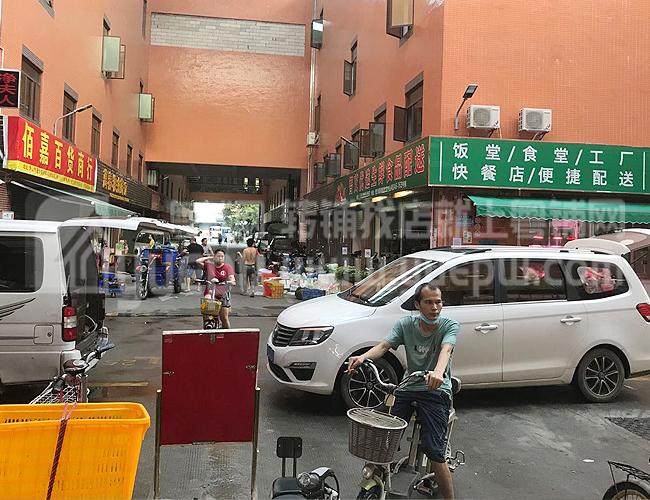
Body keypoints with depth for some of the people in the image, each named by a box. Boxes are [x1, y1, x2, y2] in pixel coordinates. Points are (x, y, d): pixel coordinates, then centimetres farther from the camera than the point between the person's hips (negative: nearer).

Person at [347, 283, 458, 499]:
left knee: (433, 451, -12)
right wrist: (363, 357, -32)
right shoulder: (406, 324, 2)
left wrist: (438, 372, -47)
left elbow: (445, 350, -25)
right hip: (407, 388, 3)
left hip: (436, 390, -3)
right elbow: (384, 345, -10)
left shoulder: (449, 325, -5)